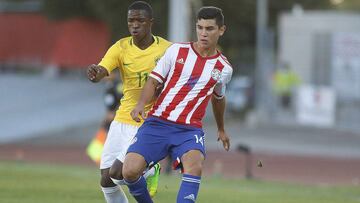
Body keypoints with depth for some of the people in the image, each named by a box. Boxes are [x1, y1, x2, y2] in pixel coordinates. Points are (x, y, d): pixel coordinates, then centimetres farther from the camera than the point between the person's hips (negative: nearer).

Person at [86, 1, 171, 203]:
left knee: (116, 173, -14)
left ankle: (150, 172, 14)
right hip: (122, 120, 4)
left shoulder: (167, 49, -8)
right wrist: (94, 73, -42)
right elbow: (100, 73, -18)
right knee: (106, 180, 1)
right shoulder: (121, 48, -3)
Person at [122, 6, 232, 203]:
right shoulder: (177, 50, 4)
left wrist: (221, 129, 42)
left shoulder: (224, 68, 8)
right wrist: (141, 104, -13)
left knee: (194, 166, -33)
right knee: (130, 171, -18)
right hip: (157, 122, 0)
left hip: (190, 129, 0)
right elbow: (153, 80, 7)